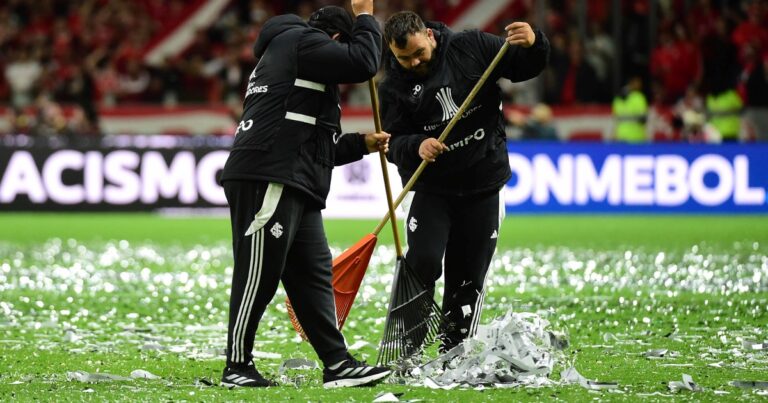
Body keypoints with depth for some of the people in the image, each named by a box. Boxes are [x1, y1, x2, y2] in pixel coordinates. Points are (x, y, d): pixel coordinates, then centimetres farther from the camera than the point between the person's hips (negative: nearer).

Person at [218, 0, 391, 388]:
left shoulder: (290, 53, 33)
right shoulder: (299, 40, 1)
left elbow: (314, 146, 33)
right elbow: (362, 62, -10)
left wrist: (361, 144, 27)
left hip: (295, 189, 11)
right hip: (267, 181, -11)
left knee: (313, 275, 7)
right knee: (258, 276, -8)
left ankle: (337, 363, 5)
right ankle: (237, 367, -3)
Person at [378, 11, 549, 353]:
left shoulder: (472, 47, -3)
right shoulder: (394, 87, -5)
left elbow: (525, 68, 2)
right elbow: (393, 143, -8)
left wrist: (533, 45, -20)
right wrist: (417, 146, -30)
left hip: (483, 187, 1)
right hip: (430, 190, -1)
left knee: (468, 279, 5)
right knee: (423, 262, -19)